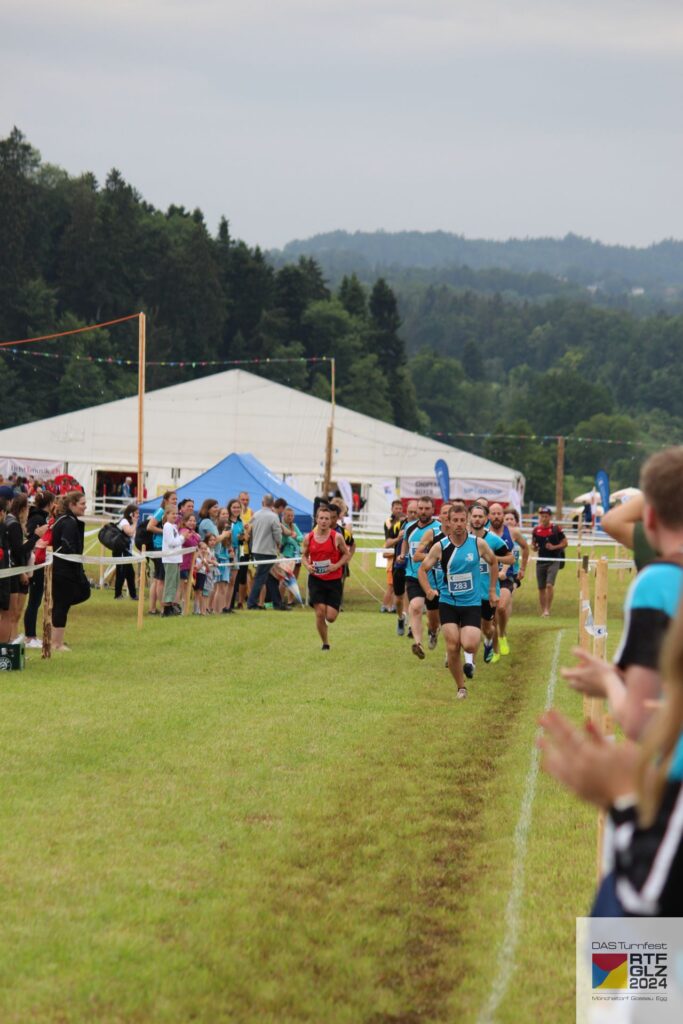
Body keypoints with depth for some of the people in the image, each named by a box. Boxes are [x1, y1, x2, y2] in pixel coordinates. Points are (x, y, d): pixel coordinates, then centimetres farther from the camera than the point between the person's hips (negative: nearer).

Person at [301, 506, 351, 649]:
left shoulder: (337, 537, -7)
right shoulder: (308, 538, -1)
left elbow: (346, 554, 3)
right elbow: (304, 555, 12)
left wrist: (337, 565, -15)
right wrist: (307, 565, -9)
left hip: (334, 580, -1)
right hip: (316, 579, 1)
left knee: (331, 617, -5)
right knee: (319, 613, -8)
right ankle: (325, 644, 9)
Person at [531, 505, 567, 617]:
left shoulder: (555, 529, -5)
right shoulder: (536, 530, 5)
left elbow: (565, 543, 0)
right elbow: (533, 543, 18)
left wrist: (554, 547, -15)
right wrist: (534, 547, -4)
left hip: (553, 561, -4)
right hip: (541, 561, 4)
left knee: (549, 585, -19)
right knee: (541, 588, 9)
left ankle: (547, 609, -11)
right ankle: (543, 611, 21)